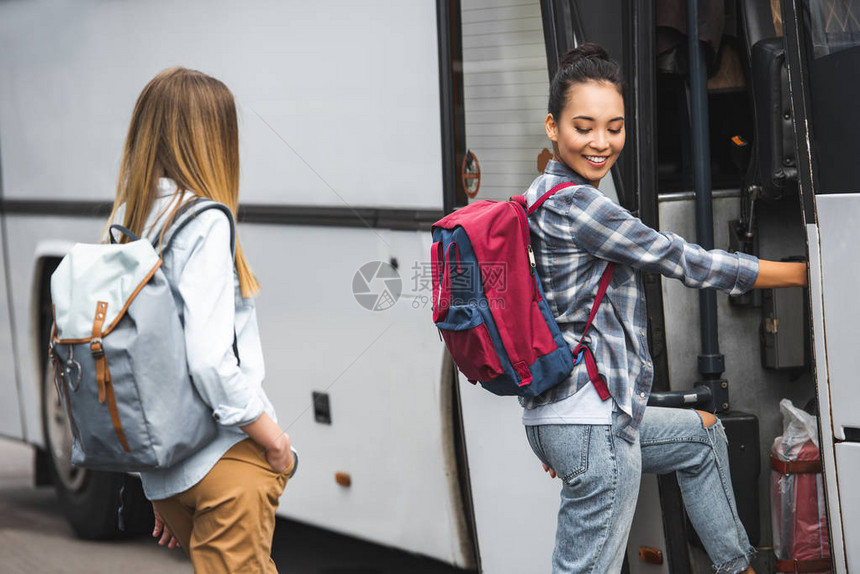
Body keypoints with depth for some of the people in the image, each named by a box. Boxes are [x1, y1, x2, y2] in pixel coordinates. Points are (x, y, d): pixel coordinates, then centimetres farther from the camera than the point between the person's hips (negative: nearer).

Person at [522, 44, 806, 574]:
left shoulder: (544, 196, 16)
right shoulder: (573, 204, -15)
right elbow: (687, 262, -12)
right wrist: (802, 272, -3)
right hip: (592, 421, -11)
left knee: (702, 434, 30)